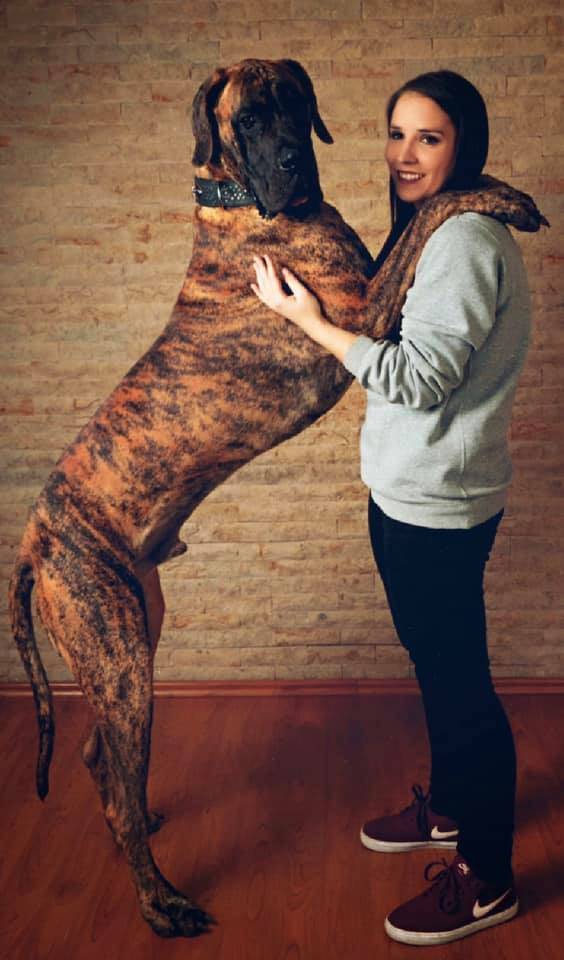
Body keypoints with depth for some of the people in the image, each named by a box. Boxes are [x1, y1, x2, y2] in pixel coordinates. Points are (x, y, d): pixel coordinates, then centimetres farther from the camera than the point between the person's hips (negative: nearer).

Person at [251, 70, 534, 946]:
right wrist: (319, 304, 8)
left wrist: (307, 319, -19)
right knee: (438, 668, 23)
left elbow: (419, 377, -24)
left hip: (439, 508, -10)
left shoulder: (467, 239, -18)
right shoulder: (427, 232, 13)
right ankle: (448, 808, 44)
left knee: (460, 683, 3)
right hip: (411, 495, 10)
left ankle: (486, 880, 22)